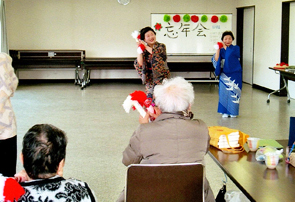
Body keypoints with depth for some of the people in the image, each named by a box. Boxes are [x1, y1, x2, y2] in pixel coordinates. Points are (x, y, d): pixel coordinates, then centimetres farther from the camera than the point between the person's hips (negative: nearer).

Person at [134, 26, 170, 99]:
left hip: (161, 76, -3)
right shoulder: (144, 50, 7)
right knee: (149, 96, -4)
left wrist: (146, 46, -14)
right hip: (150, 78, 3)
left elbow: (156, 52, -23)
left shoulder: (161, 46, 0)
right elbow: (140, 63, -6)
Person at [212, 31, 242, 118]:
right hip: (224, 75, 2)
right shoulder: (221, 50, 7)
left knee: (233, 92, -1)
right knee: (224, 92, 3)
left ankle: (233, 112, 10)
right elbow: (215, 60, -7)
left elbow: (229, 54, -20)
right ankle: (225, 111, 14)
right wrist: (218, 49, -13)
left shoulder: (236, 48, 0)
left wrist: (225, 47, -5)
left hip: (235, 75, -2)